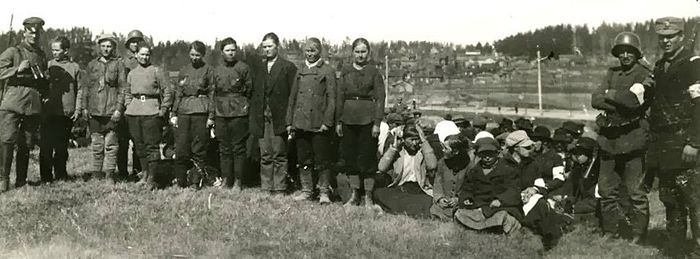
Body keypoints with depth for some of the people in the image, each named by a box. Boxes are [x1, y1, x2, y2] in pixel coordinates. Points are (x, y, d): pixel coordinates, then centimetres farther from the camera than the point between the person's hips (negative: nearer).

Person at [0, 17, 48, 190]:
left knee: (26, 144, 5)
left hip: (33, 105, 4)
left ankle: (21, 181, 12)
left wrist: (44, 93, 15)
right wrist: (18, 69, -17)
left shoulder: (41, 56, 19)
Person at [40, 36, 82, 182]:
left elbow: (80, 90, 8)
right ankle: (46, 176, 3)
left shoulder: (74, 67, 6)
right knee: (46, 145, -3)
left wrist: (77, 110, 1)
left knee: (62, 146, 8)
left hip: (67, 114, 0)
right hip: (49, 112, 0)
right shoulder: (47, 65, 6)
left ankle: (60, 175, 18)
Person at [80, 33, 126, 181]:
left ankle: (110, 172, 4)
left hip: (112, 111, -2)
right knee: (97, 143, 4)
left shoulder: (118, 65, 5)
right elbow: (86, 87, 16)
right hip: (94, 110, 2)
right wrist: (84, 106, 6)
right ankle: (96, 171, 11)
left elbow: (122, 88, 1)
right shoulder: (92, 65, 14)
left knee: (111, 143, -2)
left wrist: (118, 109, -8)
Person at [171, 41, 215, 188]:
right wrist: (174, 113, 8)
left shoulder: (209, 70, 3)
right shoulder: (183, 71, 14)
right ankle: (181, 182, 8)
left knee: (199, 148, -2)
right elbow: (178, 93, 16)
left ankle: (196, 182, 5)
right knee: (181, 148, 0)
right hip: (183, 111, 4)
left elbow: (212, 93, 0)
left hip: (201, 111, -3)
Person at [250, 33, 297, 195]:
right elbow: (254, 94, 14)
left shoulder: (288, 67, -1)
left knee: (279, 156, 0)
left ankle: (279, 190, 5)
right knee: (265, 156, 7)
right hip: (262, 119, 5)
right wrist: (253, 118, 6)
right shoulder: (259, 68, 15)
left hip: (279, 119, -5)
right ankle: (266, 189, 13)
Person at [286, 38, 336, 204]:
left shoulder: (328, 71, 0)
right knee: (303, 159, 9)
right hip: (300, 123, 5)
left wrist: (327, 122, -12)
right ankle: (306, 190, 19)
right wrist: (289, 122, 10)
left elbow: (332, 99, -5)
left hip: (319, 124, -5)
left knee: (322, 160, -1)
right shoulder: (300, 72, 14)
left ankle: (324, 192, 8)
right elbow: (292, 98, 16)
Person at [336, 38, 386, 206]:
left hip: (367, 119, -3)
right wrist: (338, 121, 4)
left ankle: (368, 197, 9)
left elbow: (380, 99, -2)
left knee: (367, 157, 0)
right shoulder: (345, 72, 9)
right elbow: (340, 97, 10)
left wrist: (377, 123, -10)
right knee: (350, 157, 6)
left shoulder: (374, 72, 1)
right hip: (348, 119, 3)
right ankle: (354, 195, 17)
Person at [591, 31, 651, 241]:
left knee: (635, 190, -2)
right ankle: (610, 230, 23)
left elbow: (634, 101, -19)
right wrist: (622, 101, -10)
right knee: (606, 188, 10)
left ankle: (638, 234, 10)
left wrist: (609, 94, -6)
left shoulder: (645, 76, -3)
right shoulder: (612, 73, 14)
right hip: (609, 137, 6)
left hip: (632, 137, -6)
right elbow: (595, 101, 2)